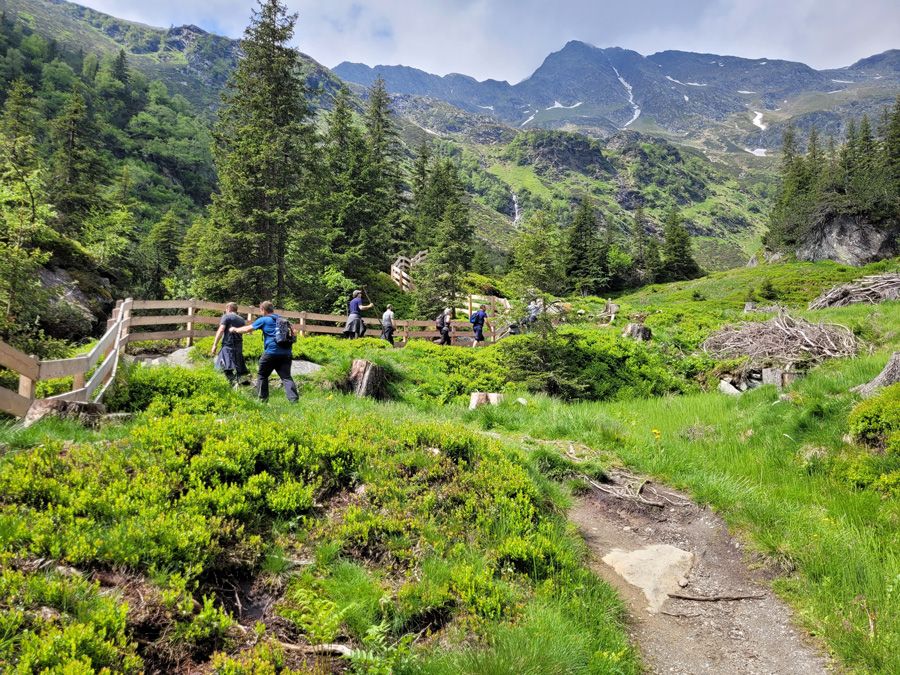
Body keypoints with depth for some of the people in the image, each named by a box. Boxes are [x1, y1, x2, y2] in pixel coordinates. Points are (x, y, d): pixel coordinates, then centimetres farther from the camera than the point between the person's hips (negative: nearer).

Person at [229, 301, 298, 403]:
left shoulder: (263, 320, 3)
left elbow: (247, 329, 8)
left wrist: (235, 330, 23)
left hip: (271, 352, -4)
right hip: (286, 353, 4)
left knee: (262, 376, 15)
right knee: (286, 377, 0)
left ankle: (262, 398, 20)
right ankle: (294, 399, -14)